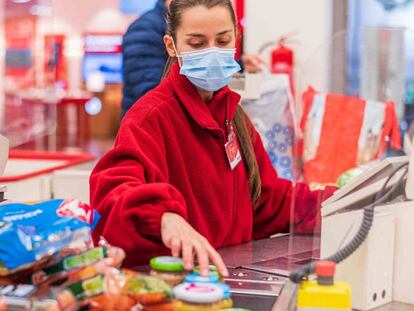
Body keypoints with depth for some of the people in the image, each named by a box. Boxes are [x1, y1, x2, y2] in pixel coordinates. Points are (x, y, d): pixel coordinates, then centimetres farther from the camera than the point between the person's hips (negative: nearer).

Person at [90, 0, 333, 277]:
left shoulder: (234, 116, 14)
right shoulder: (150, 117, -11)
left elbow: (267, 200, 19)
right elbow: (115, 190, -29)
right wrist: (165, 216, -49)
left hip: (233, 270, 8)